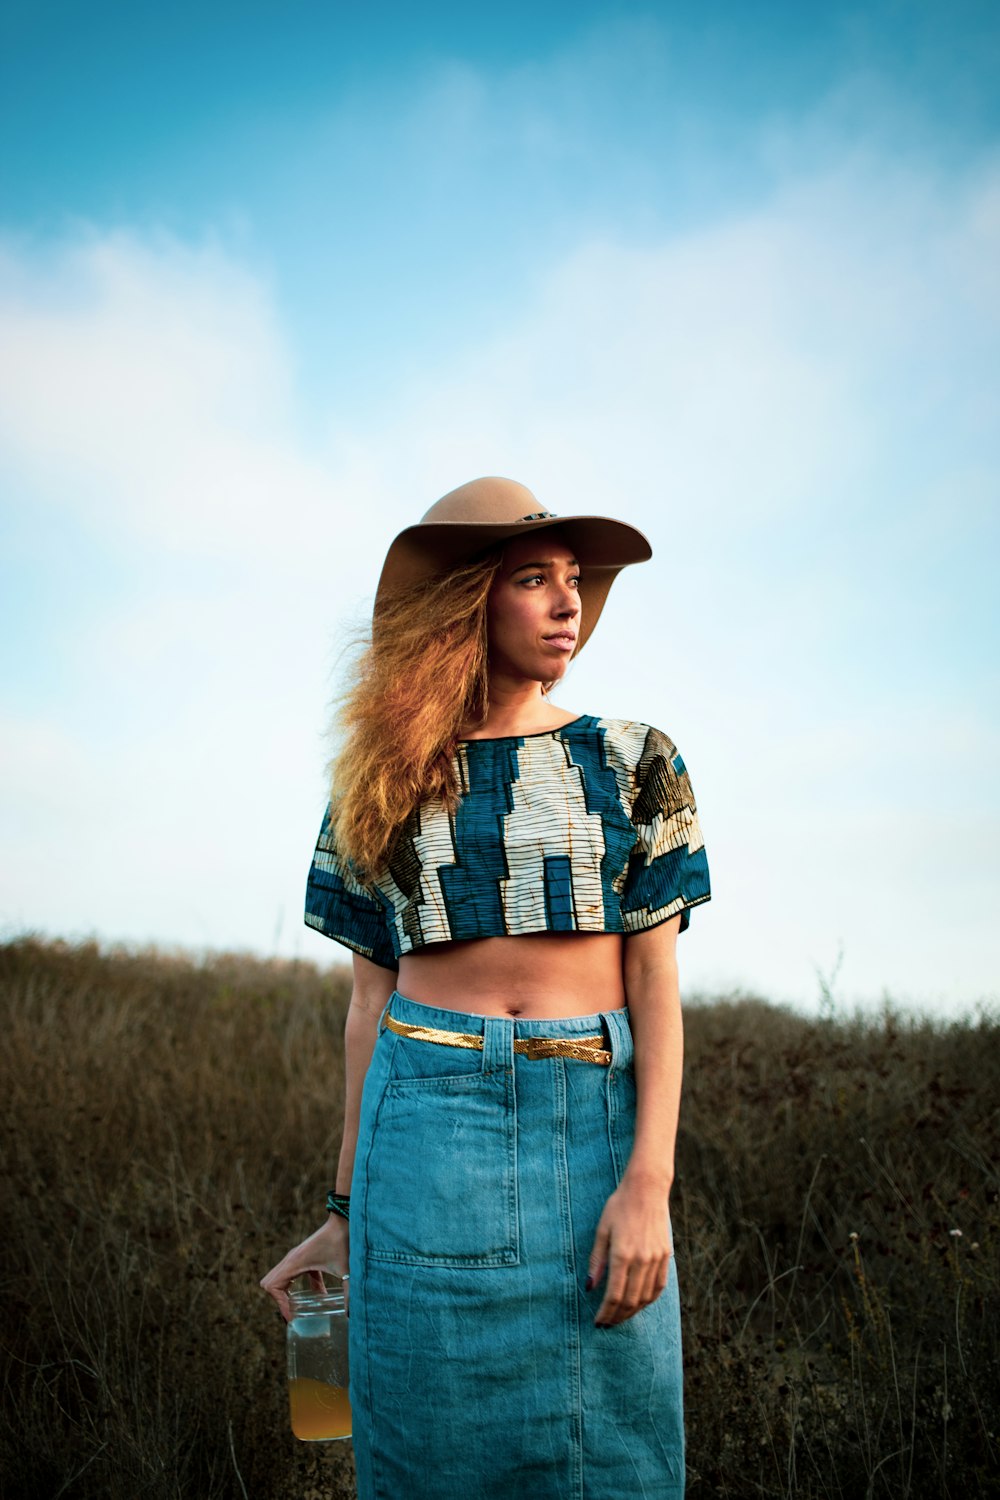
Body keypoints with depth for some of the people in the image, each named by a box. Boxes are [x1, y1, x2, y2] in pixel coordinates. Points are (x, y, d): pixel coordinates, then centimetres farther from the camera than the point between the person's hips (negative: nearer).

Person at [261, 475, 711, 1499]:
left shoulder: (628, 762, 5)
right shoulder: (386, 787, 8)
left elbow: (656, 978, -1)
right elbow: (372, 998, 9)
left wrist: (649, 1181, -12)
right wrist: (346, 1210, 8)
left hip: (595, 1124, 0)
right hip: (426, 1133, 1)